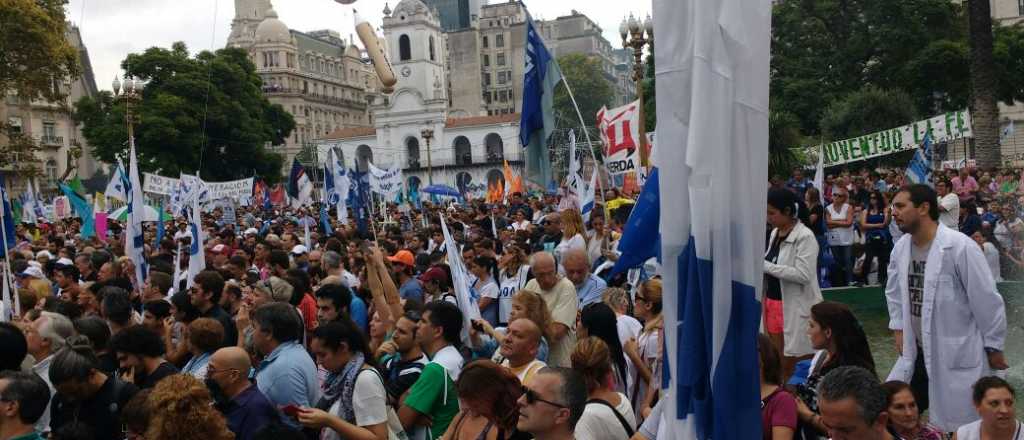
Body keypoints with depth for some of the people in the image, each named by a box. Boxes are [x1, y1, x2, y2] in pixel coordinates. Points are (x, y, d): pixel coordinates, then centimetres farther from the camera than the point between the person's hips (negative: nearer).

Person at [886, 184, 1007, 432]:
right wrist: (898, 328, 11)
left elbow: (987, 300, -12)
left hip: (959, 356, -6)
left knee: (956, 429, 5)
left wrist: (994, 347, -5)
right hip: (916, 353, 6)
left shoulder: (960, 247, -20)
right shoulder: (900, 248, 0)